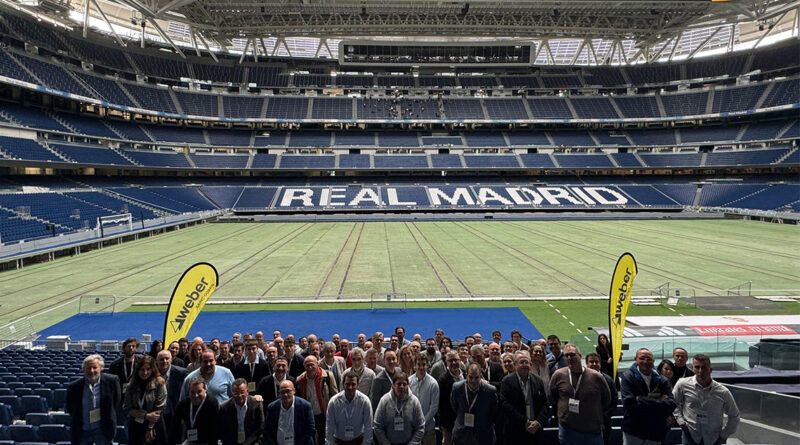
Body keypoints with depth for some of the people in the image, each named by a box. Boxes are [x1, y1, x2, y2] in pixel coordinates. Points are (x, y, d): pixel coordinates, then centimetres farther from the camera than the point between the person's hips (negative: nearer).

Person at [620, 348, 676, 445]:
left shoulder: (662, 380, 4)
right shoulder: (628, 377, -5)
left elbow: (671, 404, -9)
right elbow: (629, 403, -18)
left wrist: (640, 400, -16)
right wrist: (659, 401, -15)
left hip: (656, 433, 3)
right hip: (632, 432, -3)